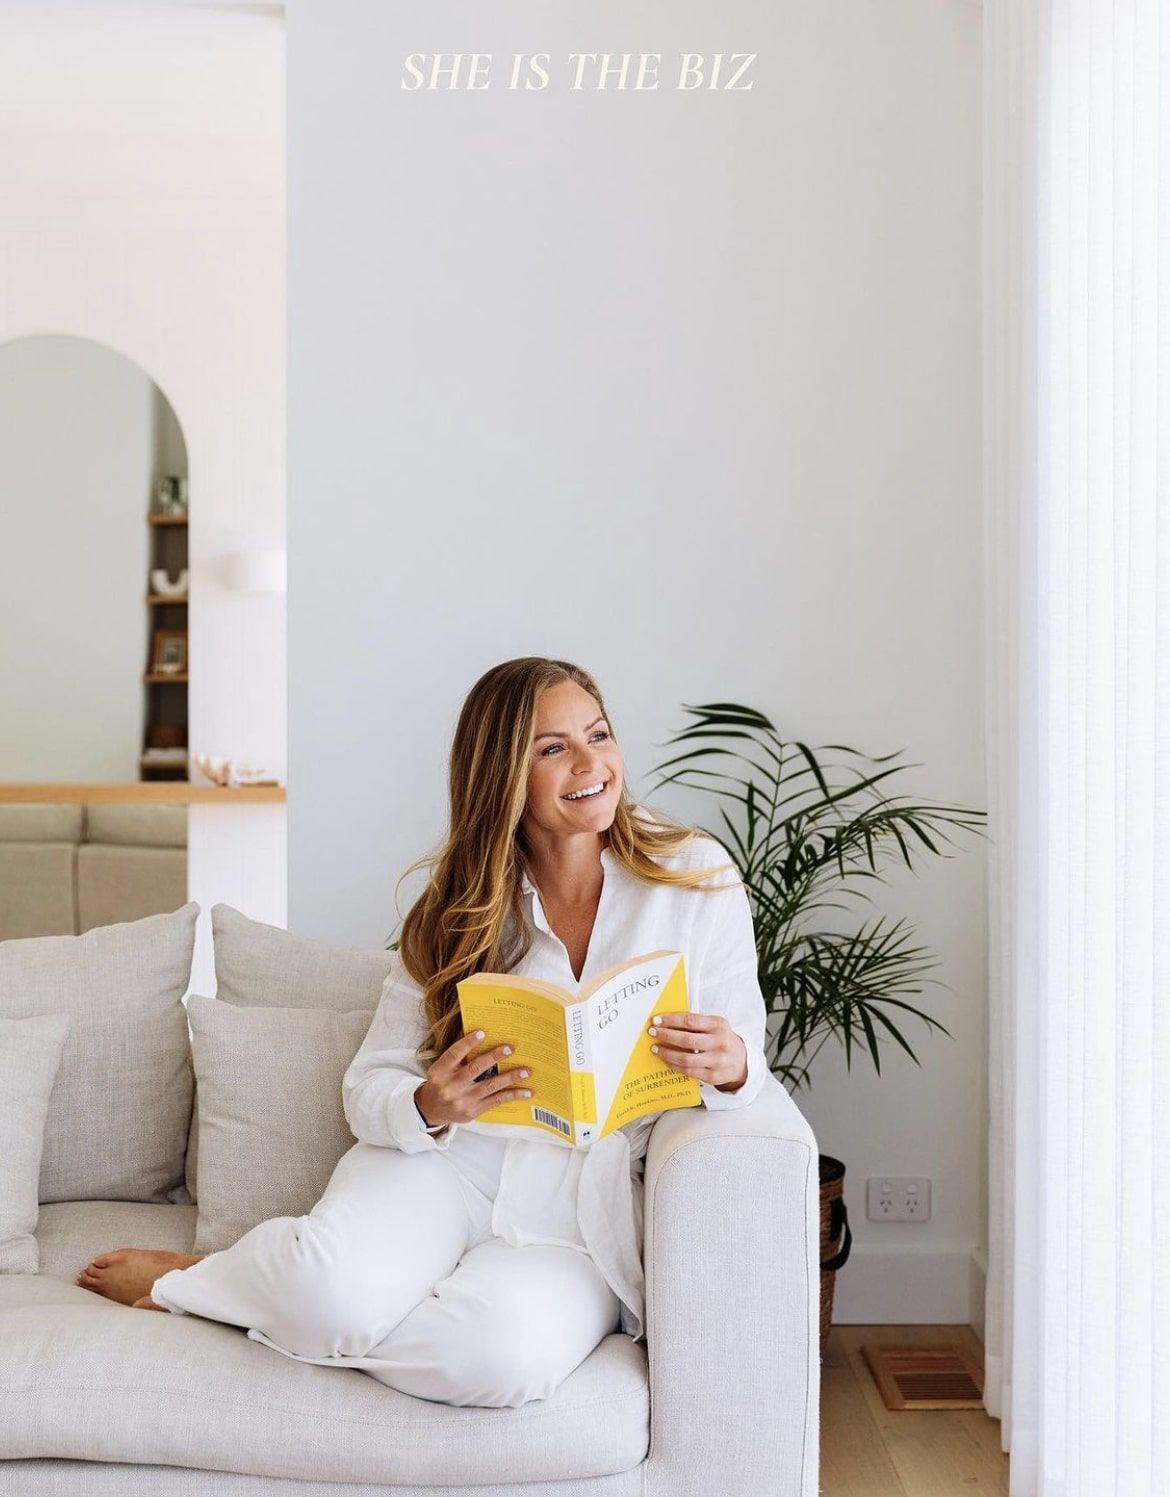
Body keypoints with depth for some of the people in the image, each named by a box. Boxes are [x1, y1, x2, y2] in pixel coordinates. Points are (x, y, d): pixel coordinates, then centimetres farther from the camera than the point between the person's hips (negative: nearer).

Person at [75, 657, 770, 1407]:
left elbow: (744, 1048, 3)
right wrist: (428, 1110, -22)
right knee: (334, 1285, -33)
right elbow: (370, 1084, 3)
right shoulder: (455, 906, 6)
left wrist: (729, 1064, -23)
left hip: (582, 1206, 0)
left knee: (505, 1354, -34)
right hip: (449, 1160, 1)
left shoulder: (695, 873, 0)